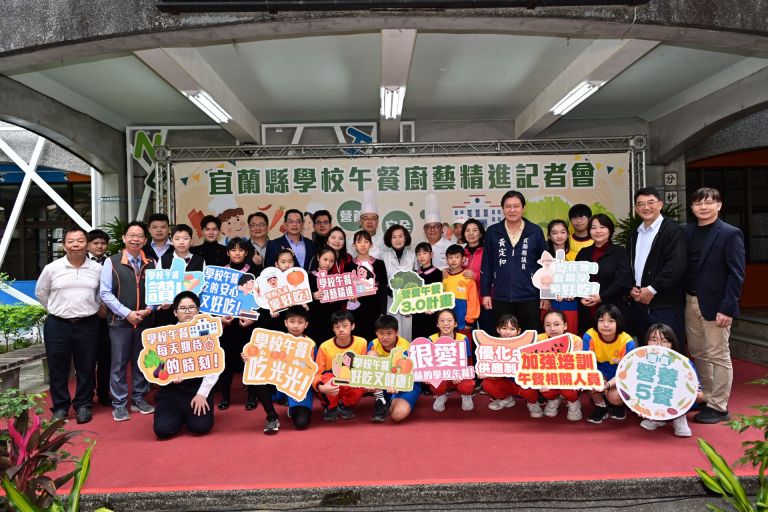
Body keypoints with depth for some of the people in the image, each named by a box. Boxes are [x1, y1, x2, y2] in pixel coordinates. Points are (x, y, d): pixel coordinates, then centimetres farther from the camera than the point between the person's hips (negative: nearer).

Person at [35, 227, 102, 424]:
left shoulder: (97, 269, 0)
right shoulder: (51, 268, -2)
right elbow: (40, 293, 12)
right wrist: (56, 310, 10)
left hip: (88, 325, 0)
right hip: (57, 325, 0)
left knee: (86, 368, 8)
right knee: (58, 369, 7)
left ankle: (83, 405, 22)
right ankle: (60, 407, 22)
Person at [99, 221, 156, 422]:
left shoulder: (151, 264, 5)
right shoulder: (112, 262, -4)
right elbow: (105, 292, -7)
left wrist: (149, 309, -10)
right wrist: (127, 313, -13)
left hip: (145, 321, 3)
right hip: (120, 320, -3)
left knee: (141, 361, 12)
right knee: (119, 363, 3)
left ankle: (139, 399, 25)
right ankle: (119, 404, 14)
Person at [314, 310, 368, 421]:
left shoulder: (361, 343, -12)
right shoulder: (325, 347, -15)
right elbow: (316, 373, -12)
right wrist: (320, 387, -34)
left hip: (352, 388, 1)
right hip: (331, 390, 0)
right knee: (327, 378, -34)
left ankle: (347, 406, 2)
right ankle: (330, 407, -1)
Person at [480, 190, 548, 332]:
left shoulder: (535, 231, 1)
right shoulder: (492, 232, 2)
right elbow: (486, 265, 5)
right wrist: (485, 293, 2)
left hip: (529, 297, -1)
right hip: (501, 298, 1)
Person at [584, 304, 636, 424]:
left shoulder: (627, 342, -23)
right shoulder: (589, 336, -21)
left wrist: (607, 385, -40)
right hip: (601, 375, 2)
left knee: (614, 397, -30)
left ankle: (619, 405, 10)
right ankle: (600, 406, -1)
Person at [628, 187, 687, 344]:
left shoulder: (672, 230, -6)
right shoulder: (635, 234, 17)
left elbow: (677, 265, -17)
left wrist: (652, 290, -15)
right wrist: (631, 288, 1)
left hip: (666, 307, -6)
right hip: (639, 304, 7)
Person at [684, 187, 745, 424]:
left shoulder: (730, 234, -6)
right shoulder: (687, 232, 9)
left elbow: (736, 274, -10)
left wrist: (727, 308, -16)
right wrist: (683, 300, 1)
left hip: (714, 304, -5)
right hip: (690, 302, 5)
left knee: (718, 356, 3)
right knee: (698, 353, 15)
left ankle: (718, 407, 14)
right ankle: (704, 396, 31)